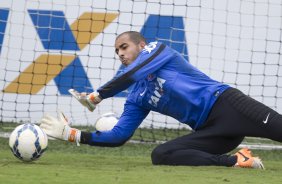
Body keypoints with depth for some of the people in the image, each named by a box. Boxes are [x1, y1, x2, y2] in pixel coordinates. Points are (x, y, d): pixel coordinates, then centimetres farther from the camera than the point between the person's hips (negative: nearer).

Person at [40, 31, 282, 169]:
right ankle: (237, 161, -23)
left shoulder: (157, 50, 5)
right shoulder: (137, 99, 22)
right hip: (209, 130, 6)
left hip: (225, 104, -6)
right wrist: (71, 134, 13)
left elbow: (132, 74, -12)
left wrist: (96, 97, -1)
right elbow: (119, 136, 17)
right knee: (160, 155, -18)